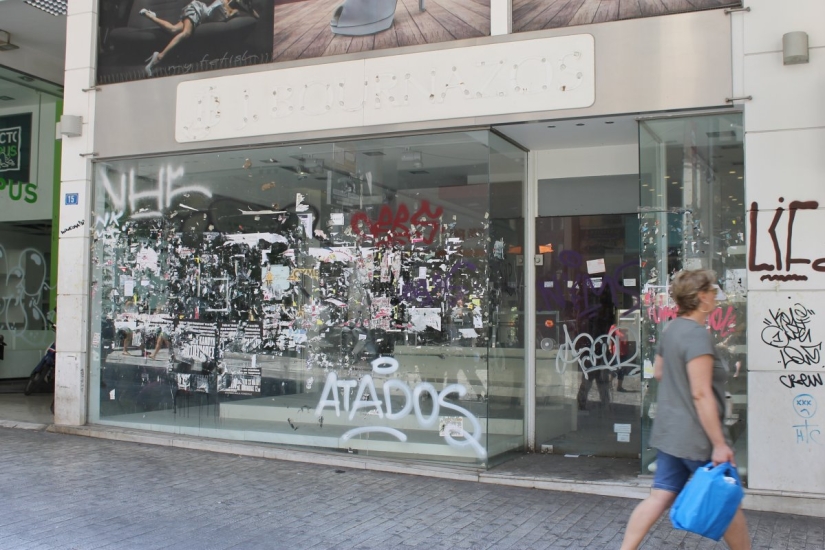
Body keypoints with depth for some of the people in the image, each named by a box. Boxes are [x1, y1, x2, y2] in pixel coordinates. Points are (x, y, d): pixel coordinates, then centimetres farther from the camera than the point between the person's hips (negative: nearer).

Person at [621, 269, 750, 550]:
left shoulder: (672, 329, 8)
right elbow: (701, 394, -24)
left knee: (660, 497, 9)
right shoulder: (697, 335, -20)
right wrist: (719, 444, -22)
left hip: (669, 433, 8)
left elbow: (658, 372, 22)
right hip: (696, 437, -8)